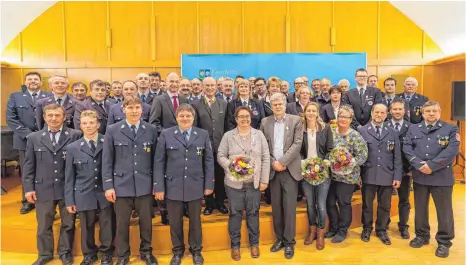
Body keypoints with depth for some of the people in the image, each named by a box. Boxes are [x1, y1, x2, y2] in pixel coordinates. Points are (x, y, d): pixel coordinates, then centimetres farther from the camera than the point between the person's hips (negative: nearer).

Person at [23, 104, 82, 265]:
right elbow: (28, 165, 6)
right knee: (44, 225, 15)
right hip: (43, 189, 2)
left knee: (68, 223, 12)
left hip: (68, 189, -2)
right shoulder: (34, 138, 5)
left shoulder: (75, 135, -4)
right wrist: (29, 188, 0)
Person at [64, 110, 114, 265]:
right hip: (84, 194, 1)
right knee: (87, 227, 13)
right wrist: (69, 200, 3)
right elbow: (69, 177, 4)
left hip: (105, 193, -1)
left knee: (107, 225, 9)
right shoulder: (72, 148, 1)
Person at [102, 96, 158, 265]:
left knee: (146, 221, 12)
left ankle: (146, 251, 32)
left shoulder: (151, 130, 0)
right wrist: (108, 185, -5)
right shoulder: (113, 130, -1)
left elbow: (155, 158, 4)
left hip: (145, 185, 1)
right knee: (122, 223, 10)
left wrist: (156, 182, 4)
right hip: (121, 184, 0)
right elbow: (107, 160, -1)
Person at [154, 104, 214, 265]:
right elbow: (159, 162, -3)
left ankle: (196, 250, 36)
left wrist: (209, 184, -1)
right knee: (175, 221, 12)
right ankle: (177, 251, 35)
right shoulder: (166, 135, -3)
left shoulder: (203, 134, 0)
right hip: (173, 186, 0)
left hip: (196, 186, 1)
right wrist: (159, 187, -6)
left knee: (195, 220, 15)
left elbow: (209, 161, 2)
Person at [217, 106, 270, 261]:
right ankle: (235, 245, 24)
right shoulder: (228, 136, 0)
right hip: (234, 182, -1)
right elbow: (221, 156, 0)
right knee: (235, 214, 8)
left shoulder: (259, 135, 3)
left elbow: (266, 158, 2)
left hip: (254, 183, 1)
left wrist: (264, 180, -2)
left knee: (253, 213, 12)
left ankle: (254, 244, 30)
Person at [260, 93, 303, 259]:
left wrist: (282, 162, -14)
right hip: (272, 170, 3)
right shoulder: (265, 122, 7)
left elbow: (297, 143, -8)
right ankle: (279, 238, 23)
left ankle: (289, 241, 11)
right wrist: (273, 163, -8)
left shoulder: (296, 120, 1)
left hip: (289, 169, -2)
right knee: (276, 206, 9)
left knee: (289, 206, -1)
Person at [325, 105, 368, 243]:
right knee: (330, 202, 11)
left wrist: (348, 163, -23)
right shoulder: (331, 132, 3)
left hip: (347, 176, -4)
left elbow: (362, 156, -12)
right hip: (331, 174, 4)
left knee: (344, 203, 7)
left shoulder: (355, 136, -9)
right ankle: (333, 228, 30)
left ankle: (342, 231, 24)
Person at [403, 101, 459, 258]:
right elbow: (406, 147, -2)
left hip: (442, 176, -2)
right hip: (419, 175, 3)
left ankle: (444, 242, 20)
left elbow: (452, 150, -12)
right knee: (420, 208, 13)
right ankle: (422, 236, 30)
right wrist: (418, 164, -16)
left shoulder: (451, 129, 1)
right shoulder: (413, 128, 9)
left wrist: (432, 165, -18)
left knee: (444, 210, 5)